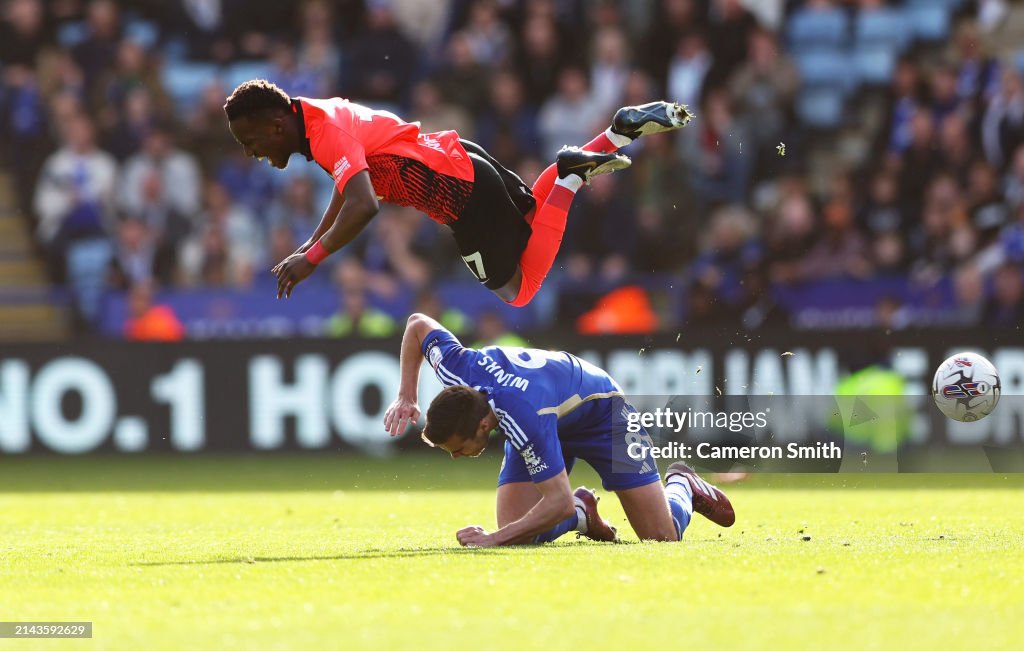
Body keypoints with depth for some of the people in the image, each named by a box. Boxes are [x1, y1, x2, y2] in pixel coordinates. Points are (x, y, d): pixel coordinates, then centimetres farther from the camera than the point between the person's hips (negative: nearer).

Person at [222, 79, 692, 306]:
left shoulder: (330, 132, -25)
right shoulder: (318, 116, 5)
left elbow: (362, 207, -39)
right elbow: (349, 184, 21)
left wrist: (312, 259, -35)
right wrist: (313, 243, 12)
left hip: (464, 194, -9)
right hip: (460, 158, 9)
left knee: (517, 292, 2)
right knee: (531, 214, 32)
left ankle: (569, 176, -3)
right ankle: (622, 132, 25)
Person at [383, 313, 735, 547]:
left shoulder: (524, 420, -47)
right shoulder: (455, 367, -30)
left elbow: (559, 501, -42)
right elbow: (418, 323, -8)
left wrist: (495, 539, -43)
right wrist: (406, 397, -14)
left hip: (601, 412, -6)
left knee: (662, 535, -7)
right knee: (518, 536, -13)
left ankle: (681, 485, 28)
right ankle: (583, 514, 18)